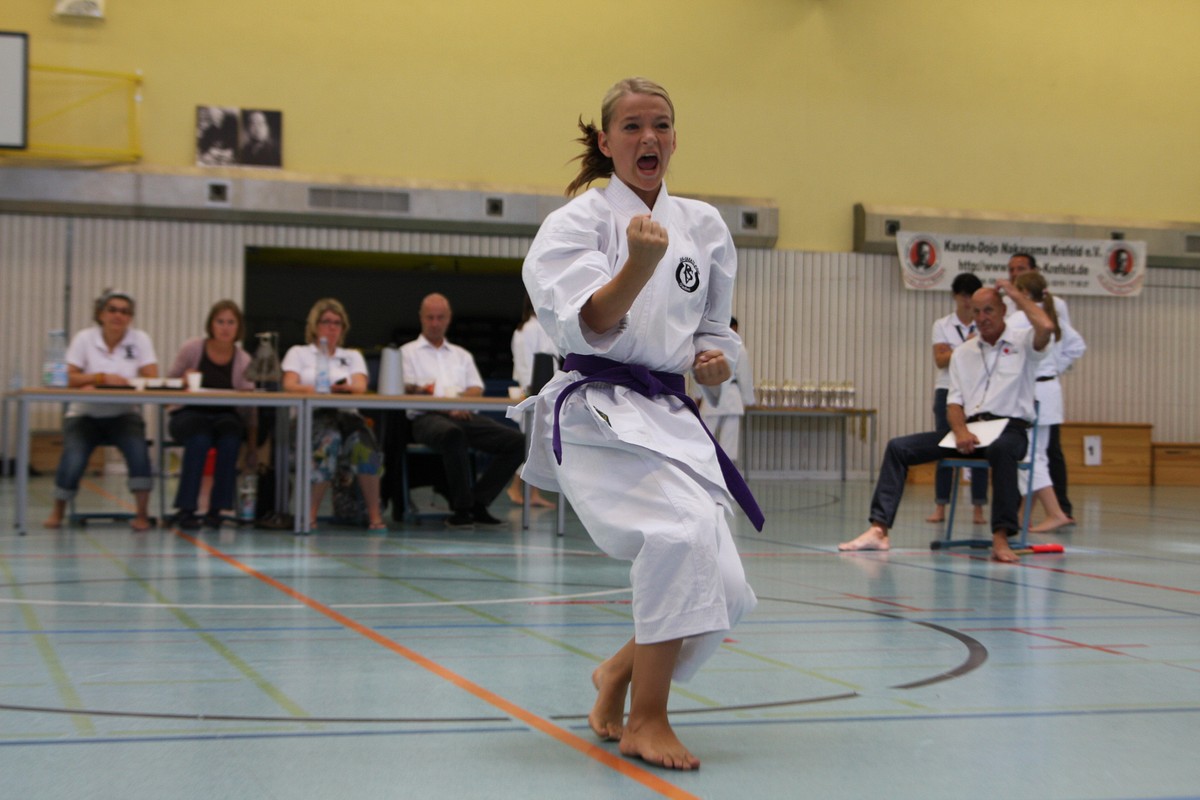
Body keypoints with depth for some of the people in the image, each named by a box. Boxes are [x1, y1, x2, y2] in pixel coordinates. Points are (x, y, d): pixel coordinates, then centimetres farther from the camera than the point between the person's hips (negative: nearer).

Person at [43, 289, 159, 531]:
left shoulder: (140, 340, -1)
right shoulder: (84, 338, -2)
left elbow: (152, 379, -11)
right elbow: (69, 378, -10)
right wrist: (102, 378, -27)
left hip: (124, 415, 0)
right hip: (85, 414, 0)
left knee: (137, 448, -31)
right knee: (73, 458, -26)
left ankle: (141, 514, -18)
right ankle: (58, 510, 3)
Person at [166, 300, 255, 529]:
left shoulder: (243, 360, 1)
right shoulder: (192, 349, -2)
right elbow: (169, 381, 7)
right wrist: (185, 380, -15)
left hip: (225, 417, 2)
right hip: (190, 415, -2)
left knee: (230, 439, -33)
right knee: (200, 439, -35)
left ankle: (216, 508, -20)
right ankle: (185, 508, -26)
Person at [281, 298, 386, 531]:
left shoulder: (352, 356, 26)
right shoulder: (298, 353, 21)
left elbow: (361, 387, 4)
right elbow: (289, 385, 0)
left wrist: (347, 388, -21)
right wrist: (314, 391, -21)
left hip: (346, 415, 2)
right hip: (309, 417, -2)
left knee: (363, 442, -35)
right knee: (330, 438, -39)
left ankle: (374, 515, -31)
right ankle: (309, 514, -35)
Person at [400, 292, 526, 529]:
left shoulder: (462, 355, 30)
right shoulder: (409, 352, 18)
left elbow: (477, 389, 15)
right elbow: (406, 389, 2)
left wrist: (458, 401, -10)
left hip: (465, 416, 5)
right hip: (427, 418, -5)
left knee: (515, 440, -19)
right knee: (453, 434, -42)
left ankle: (478, 503, -17)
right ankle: (460, 508, -32)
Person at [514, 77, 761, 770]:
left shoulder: (703, 225, 10)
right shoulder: (577, 221, -5)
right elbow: (589, 327, -20)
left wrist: (717, 361, 0)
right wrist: (640, 265, -36)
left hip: (672, 416, 6)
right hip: (600, 413, -6)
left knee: (720, 590, 1)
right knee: (682, 533, -31)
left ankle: (620, 672, 31)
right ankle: (646, 721, -15)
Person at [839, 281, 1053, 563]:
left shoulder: (1023, 343, 5)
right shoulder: (963, 354, 19)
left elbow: (1046, 327, -19)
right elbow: (954, 401, 10)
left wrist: (1015, 293, -5)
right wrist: (960, 432, -12)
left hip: (1010, 429, -5)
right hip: (970, 427, 5)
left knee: (1000, 449, -43)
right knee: (898, 447, -10)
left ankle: (1001, 538, -43)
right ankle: (879, 530, -19)